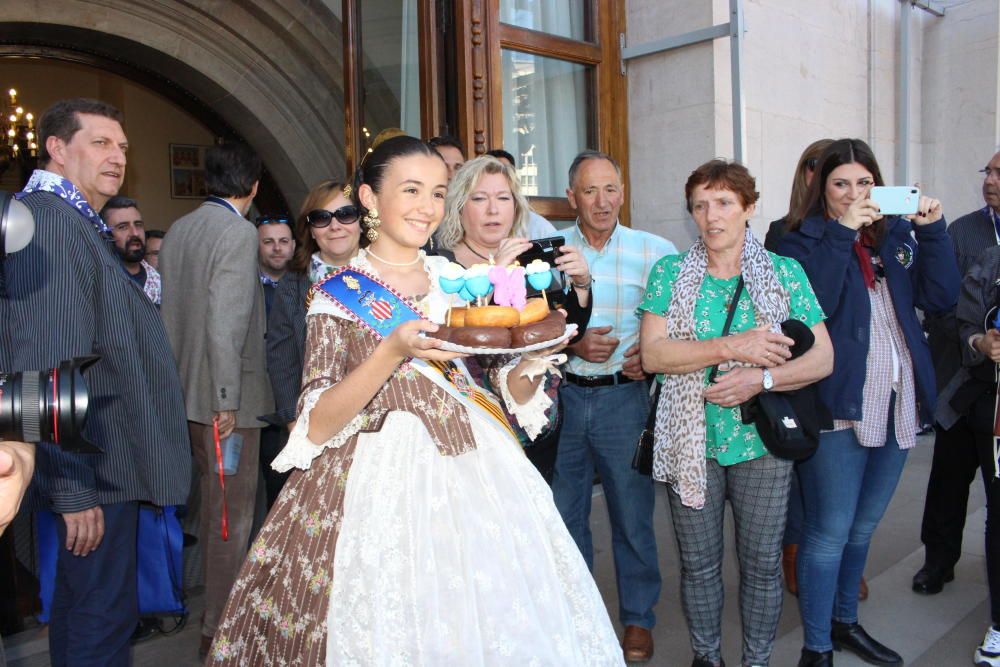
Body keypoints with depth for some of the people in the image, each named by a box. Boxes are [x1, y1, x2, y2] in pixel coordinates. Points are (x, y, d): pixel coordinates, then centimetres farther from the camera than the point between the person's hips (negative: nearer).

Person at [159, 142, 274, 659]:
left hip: (188, 390, 9)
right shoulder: (239, 233, -15)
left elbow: (167, 310, 11)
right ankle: (219, 629, 14)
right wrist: (227, 400, -19)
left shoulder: (177, 230, 9)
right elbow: (226, 321, -22)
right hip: (225, 395, -8)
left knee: (211, 504, 21)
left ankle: (214, 604, 37)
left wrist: (179, 380, 17)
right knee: (232, 513, 3)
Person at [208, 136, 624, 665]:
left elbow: (513, 393, 11)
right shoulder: (338, 297, -1)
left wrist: (527, 366, -12)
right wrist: (394, 351, -23)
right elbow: (316, 427, -11)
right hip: (387, 479, -3)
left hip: (478, 470, 4)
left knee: (503, 623, 6)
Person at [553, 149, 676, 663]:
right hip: (563, 394, 2)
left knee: (632, 513, 8)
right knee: (564, 512, 14)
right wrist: (573, 345, -13)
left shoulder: (656, 251, -1)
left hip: (624, 395, -2)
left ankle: (638, 618, 28)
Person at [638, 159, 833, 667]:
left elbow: (823, 358, -1)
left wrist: (760, 378, -17)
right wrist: (731, 347, -19)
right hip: (690, 442, 0)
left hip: (762, 440, 0)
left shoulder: (785, 272, 2)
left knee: (762, 563, 10)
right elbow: (652, 354, -9)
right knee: (698, 564, 11)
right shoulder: (669, 272, 1)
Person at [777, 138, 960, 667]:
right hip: (837, 405, -6)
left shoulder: (898, 235, 11)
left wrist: (933, 230, -5)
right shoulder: (803, 241, -4)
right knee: (830, 532, -1)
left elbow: (941, 298, 2)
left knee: (864, 527, 19)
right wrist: (841, 235, -19)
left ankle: (846, 622, 37)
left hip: (896, 404, 6)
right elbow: (811, 306, -21)